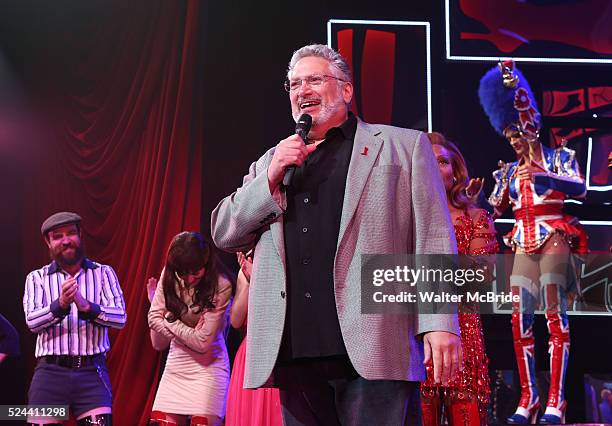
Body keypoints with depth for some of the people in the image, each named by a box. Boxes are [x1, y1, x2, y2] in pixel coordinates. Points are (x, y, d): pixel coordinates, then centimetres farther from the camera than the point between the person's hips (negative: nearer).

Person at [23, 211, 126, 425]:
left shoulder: (103, 273, 9)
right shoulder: (37, 278, 10)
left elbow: (120, 317, -3)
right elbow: (32, 321, -5)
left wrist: (86, 307, -20)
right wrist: (60, 305, -23)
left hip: (92, 372, 0)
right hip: (50, 373, 1)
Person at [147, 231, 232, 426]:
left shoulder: (221, 286, -17)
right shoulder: (169, 277, -5)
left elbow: (202, 342, -17)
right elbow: (158, 343, -4)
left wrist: (168, 320, -9)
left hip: (207, 367, -4)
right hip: (176, 366, 4)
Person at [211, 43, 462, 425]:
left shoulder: (403, 145, 9)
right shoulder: (272, 162, 22)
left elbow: (433, 239, 2)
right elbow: (224, 234, 15)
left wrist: (440, 323, -9)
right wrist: (271, 178, 1)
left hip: (374, 349, -4)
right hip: (293, 353, 4)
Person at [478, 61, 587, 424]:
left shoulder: (559, 157, 4)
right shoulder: (509, 170, 17)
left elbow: (580, 188, -14)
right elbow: (495, 210, 18)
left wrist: (542, 175, -25)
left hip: (553, 239, -5)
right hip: (523, 243, 5)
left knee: (555, 313, -12)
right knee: (520, 318, -3)